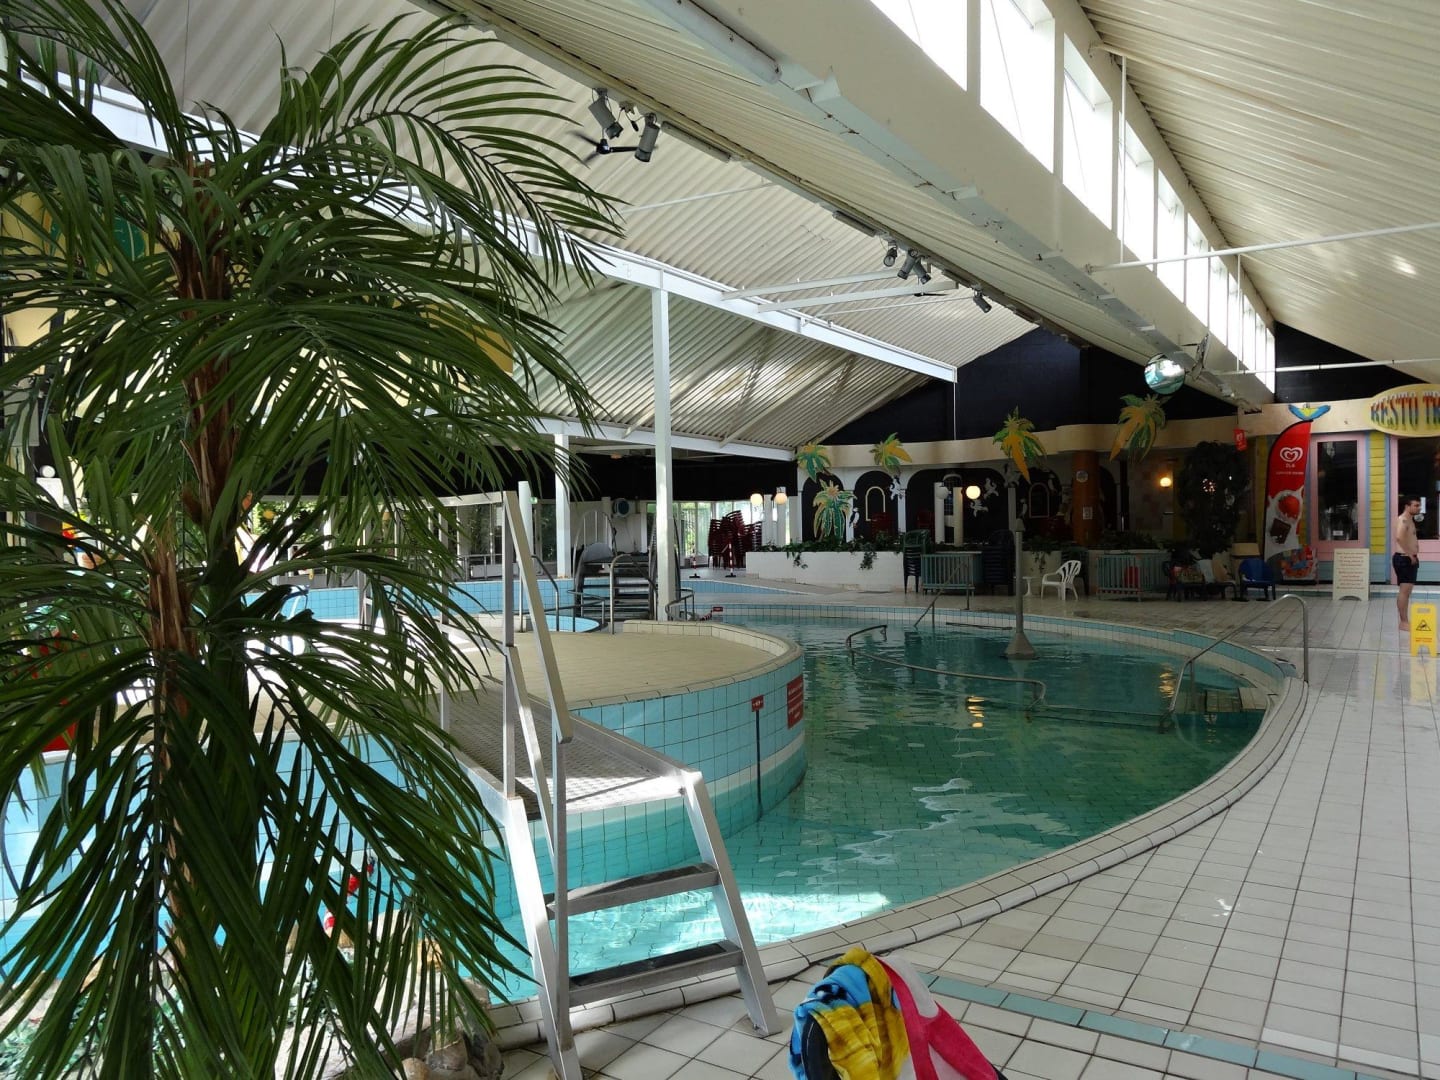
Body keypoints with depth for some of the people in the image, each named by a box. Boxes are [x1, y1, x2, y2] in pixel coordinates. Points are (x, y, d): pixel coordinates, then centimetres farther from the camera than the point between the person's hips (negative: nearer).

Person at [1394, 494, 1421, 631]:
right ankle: (1403, 622, -8)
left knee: (1406, 591, 13)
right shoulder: (1403, 520, -15)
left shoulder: (1410, 520, 18)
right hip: (1403, 559, -11)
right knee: (1404, 590, -9)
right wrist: (1410, 555, -26)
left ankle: (1405, 621, 18)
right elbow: (1399, 537, -33)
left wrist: (1413, 556, 16)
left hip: (1409, 559, 11)